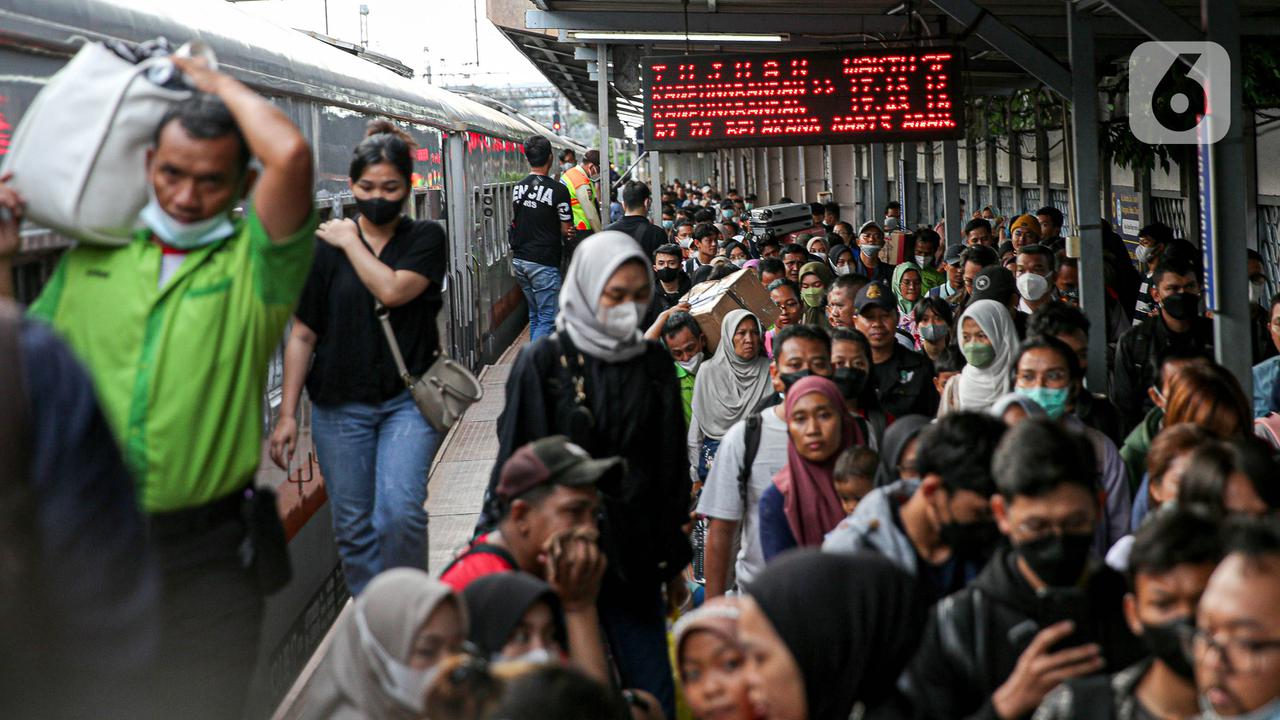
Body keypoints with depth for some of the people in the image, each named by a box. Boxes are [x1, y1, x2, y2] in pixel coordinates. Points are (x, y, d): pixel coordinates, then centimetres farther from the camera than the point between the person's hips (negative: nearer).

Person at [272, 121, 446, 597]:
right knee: (353, 526, 5)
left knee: (400, 512, -16)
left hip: (408, 400, -1)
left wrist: (350, 241, -5)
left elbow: (392, 290, -17)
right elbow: (302, 335, 3)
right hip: (340, 405, 2)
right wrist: (287, 414, -1)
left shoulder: (426, 239, 2)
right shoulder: (324, 247, 3)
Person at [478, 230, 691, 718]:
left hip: (633, 555, 3)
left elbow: (673, 464, 11)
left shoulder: (655, 365, 6)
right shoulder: (543, 362, -5)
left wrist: (672, 556, 11)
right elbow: (515, 460, -5)